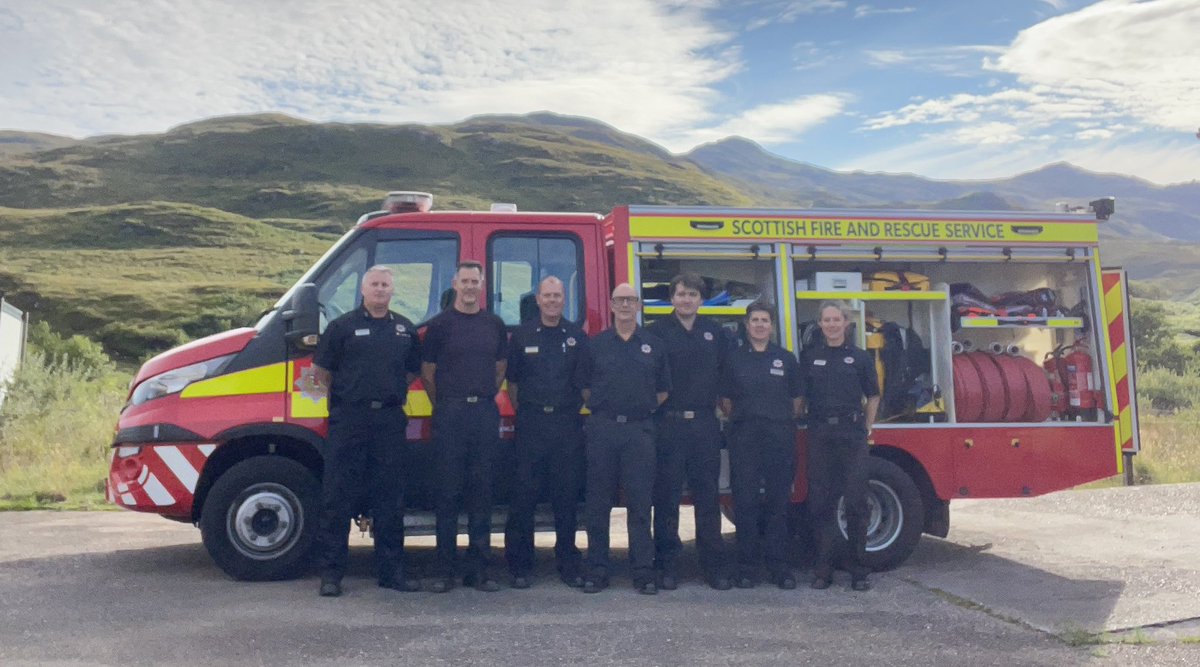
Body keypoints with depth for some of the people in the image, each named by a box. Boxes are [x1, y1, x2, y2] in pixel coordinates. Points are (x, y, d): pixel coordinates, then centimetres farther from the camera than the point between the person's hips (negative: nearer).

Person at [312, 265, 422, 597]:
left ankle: (391, 570, 16)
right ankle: (331, 572, 8)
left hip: (390, 420, 3)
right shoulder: (343, 326, 2)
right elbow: (321, 371, 5)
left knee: (390, 499, 7)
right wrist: (345, 396, 7)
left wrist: (394, 393, 11)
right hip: (349, 420, -3)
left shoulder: (405, 329, 13)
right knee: (338, 498, -1)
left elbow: (413, 370, 22)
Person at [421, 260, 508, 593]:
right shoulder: (440, 324, 3)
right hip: (450, 414, -3)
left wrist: (485, 399, 11)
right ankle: (444, 570, 7)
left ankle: (479, 569, 13)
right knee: (448, 491, 0)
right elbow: (427, 372, 5)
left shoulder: (494, 324, 12)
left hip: (485, 413, 3)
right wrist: (443, 406, 5)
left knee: (482, 491, 6)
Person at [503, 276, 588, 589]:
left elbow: (586, 382, 11)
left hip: (567, 424, 1)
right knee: (524, 495, 0)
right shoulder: (522, 335, 7)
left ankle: (568, 563, 15)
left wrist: (574, 410, 6)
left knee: (567, 495, 5)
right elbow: (512, 381, 11)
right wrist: (522, 411, 6)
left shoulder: (577, 336, 8)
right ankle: (520, 566, 8)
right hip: (531, 423, -1)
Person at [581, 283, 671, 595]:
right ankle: (597, 571, 11)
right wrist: (601, 408, 4)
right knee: (598, 504, 3)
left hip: (640, 430, 0)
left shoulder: (654, 345, 10)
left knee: (640, 504, 0)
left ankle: (644, 572, 7)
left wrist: (644, 408, 7)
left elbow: (663, 390, 15)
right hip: (602, 429, 0)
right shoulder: (595, 344, 8)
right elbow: (584, 387, 12)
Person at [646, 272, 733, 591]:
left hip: (705, 424, 3)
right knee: (666, 497, 3)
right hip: (668, 424, -3)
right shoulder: (656, 332, 0)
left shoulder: (717, 333, 11)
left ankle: (714, 564, 15)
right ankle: (666, 564, 12)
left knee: (707, 496, 7)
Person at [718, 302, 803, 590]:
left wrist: (786, 423, 4)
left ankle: (778, 565, 11)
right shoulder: (734, 358, 8)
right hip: (744, 437, -1)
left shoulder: (786, 359, 10)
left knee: (778, 501, 3)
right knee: (745, 501, 0)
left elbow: (797, 400, 12)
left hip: (780, 436, 1)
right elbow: (725, 401, 9)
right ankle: (747, 566, 7)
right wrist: (739, 420, 1)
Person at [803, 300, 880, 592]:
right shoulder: (809, 357, 9)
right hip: (820, 434, 1)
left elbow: (872, 397, 12)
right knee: (820, 502, 3)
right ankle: (823, 569, 11)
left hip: (852, 434, -1)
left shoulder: (860, 357, 7)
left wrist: (866, 427, 5)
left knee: (856, 502, 1)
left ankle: (858, 570, 10)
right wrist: (805, 422, 4)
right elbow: (800, 396, 13)